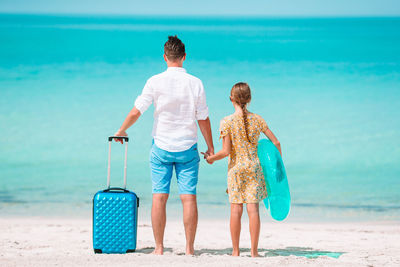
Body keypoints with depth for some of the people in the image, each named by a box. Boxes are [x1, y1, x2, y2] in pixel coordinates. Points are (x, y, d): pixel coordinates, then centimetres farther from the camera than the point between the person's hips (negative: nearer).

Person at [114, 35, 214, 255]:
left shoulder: (155, 82, -6)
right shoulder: (195, 83, -3)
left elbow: (136, 111, -5)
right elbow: (203, 119, 1)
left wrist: (121, 131, 12)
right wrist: (210, 147, 12)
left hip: (161, 147, -1)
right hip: (187, 147, 1)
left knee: (159, 196, 2)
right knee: (188, 197, 1)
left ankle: (159, 247, 3)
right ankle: (189, 248, 1)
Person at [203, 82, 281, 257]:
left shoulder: (227, 122, -8)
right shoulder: (257, 120, 2)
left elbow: (226, 151, -10)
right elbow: (275, 142, 5)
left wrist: (211, 158, 9)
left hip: (236, 168, -2)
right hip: (254, 167, 2)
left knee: (236, 210, 2)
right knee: (253, 208, 1)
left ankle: (236, 251, 5)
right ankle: (254, 251, 0)